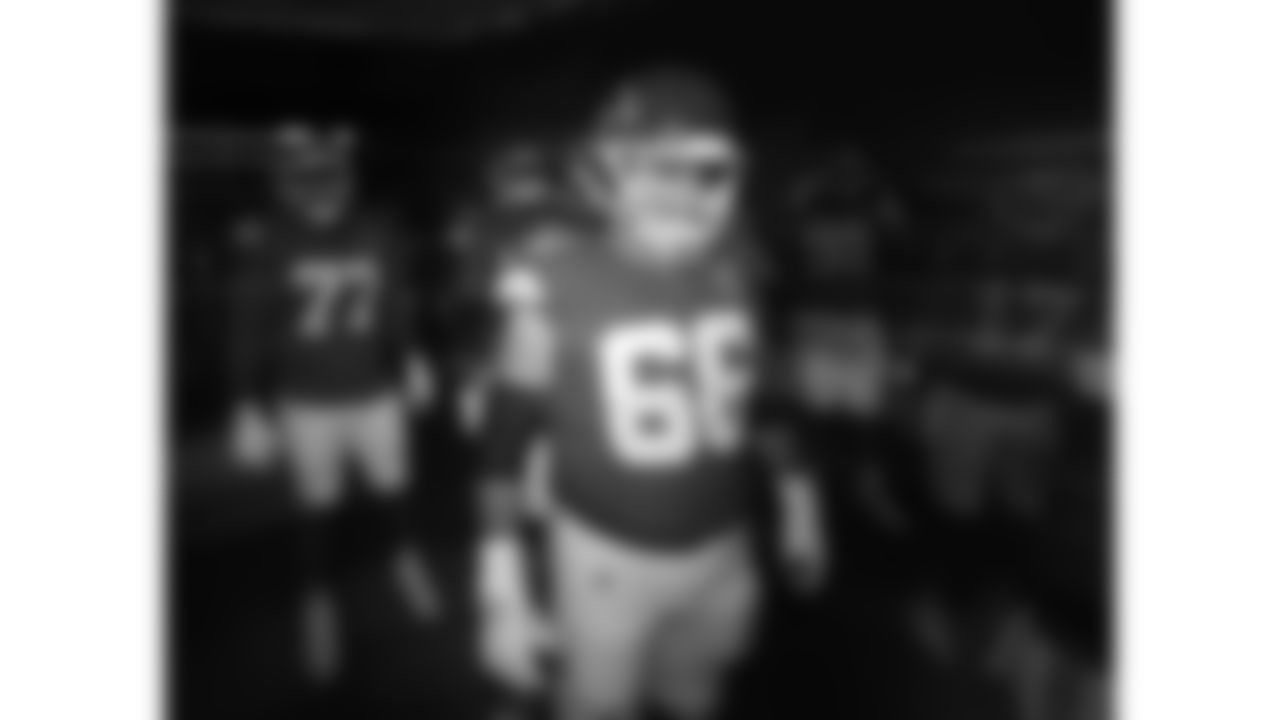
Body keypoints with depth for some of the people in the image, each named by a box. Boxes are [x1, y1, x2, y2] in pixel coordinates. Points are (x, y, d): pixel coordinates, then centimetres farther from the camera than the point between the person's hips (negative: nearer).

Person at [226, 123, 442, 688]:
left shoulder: (379, 236, -12)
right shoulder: (263, 244, -17)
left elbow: (399, 310, 3)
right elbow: (249, 331, -13)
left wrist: (411, 362, 16)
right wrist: (250, 409, -14)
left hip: (376, 393, 2)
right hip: (306, 403, -2)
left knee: (394, 491, 18)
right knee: (317, 509, 10)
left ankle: (407, 560, 48)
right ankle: (319, 607, 31)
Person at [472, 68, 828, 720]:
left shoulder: (731, 276, -5)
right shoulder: (555, 289, -20)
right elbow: (508, 441, -15)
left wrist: (797, 502, 18)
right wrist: (505, 595, -16)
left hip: (721, 553, 5)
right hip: (606, 559, -4)